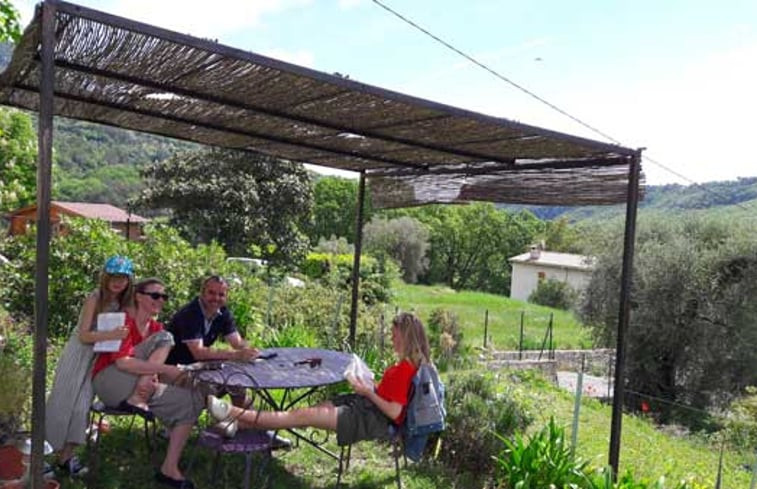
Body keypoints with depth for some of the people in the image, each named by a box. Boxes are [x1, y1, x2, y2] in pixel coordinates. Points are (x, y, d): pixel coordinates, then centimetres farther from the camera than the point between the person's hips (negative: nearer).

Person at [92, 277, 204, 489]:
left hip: (144, 383, 7)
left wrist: (153, 374, -17)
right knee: (163, 337, -20)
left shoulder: (156, 327, 11)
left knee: (193, 399, -13)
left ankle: (170, 467, -12)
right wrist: (165, 369, -31)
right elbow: (122, 362, -25)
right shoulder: (124, 320, -12)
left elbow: (155, 366, 8)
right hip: (110, 380, -7)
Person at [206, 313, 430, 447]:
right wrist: (369, 385, 5)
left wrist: (368, 392, -17)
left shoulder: (405, 369, -21)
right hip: (369, 406, 9)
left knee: (304, 416, -10)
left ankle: (235, 413, -7)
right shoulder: (409, 364, 8)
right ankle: (239, 424, 2)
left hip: (375, 419, -9)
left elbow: (394, 412, -24)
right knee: (307, 412, 2)